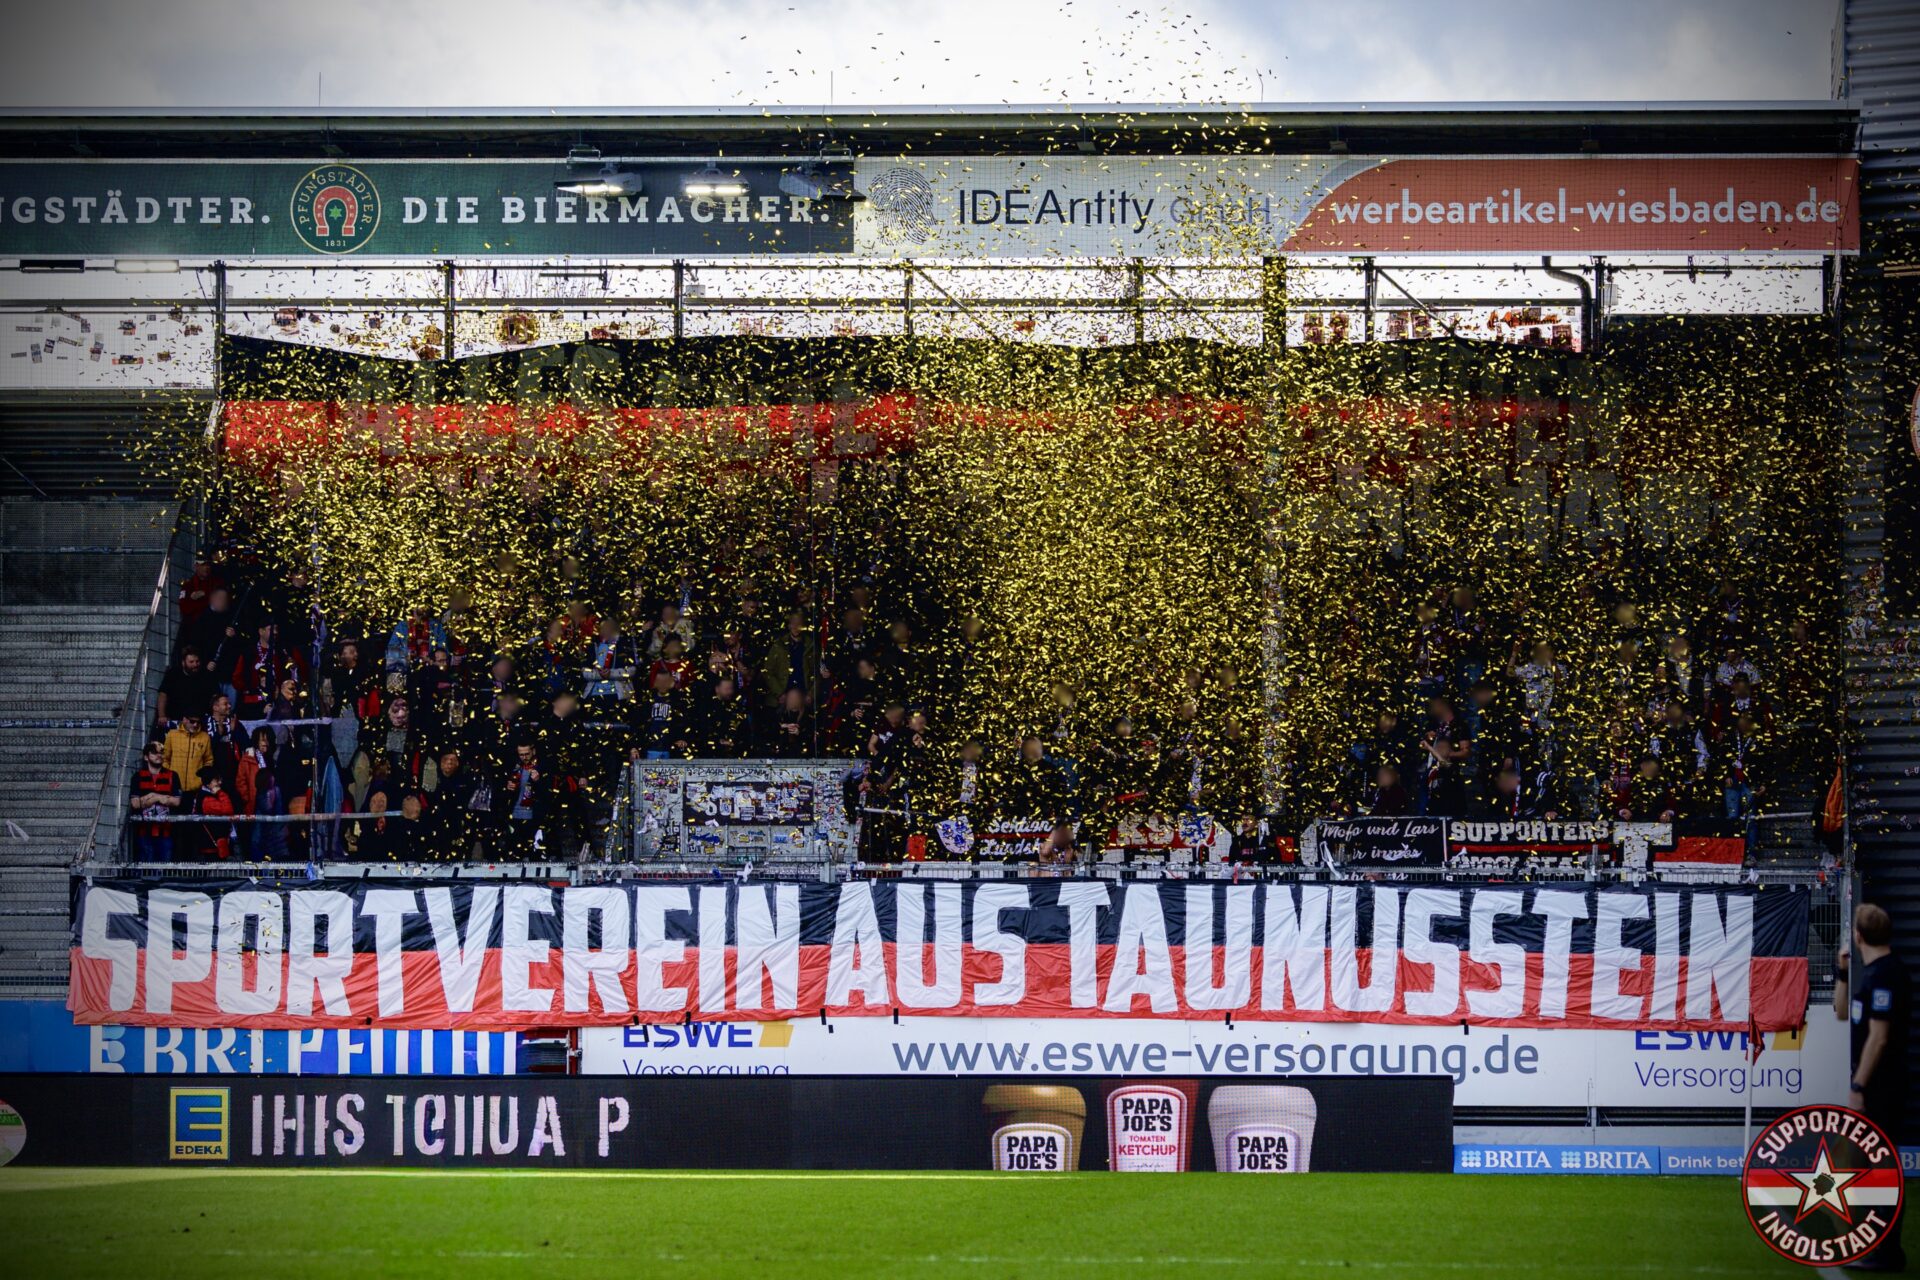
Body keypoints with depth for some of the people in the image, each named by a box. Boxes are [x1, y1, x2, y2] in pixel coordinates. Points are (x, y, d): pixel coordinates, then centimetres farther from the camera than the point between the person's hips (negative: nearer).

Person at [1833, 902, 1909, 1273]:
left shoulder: (1885, 975, -17)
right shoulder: (1870, 973, 13)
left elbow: (1878, 1037, -21)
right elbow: (1842, 1012, 26)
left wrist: (1858, 1086, -20)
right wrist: (1842, 972, 14)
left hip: (1880, 1087, -10)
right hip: (1872, 1086, 10)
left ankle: (1886, 1252, -6)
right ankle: (1878, 1243, 22)